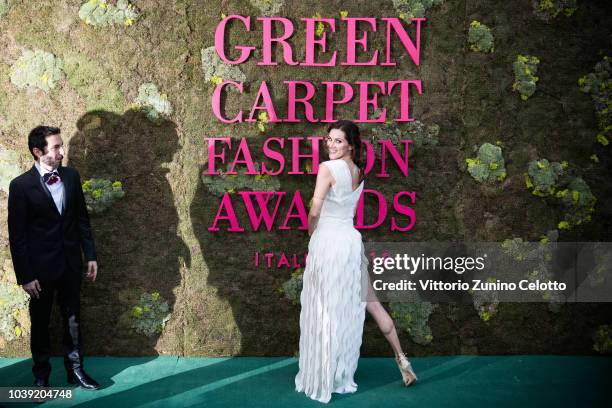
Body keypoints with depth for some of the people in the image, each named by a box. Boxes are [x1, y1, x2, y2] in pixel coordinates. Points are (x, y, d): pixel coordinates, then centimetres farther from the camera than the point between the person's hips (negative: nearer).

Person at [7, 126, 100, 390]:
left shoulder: (71, 176, -1)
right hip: (41, 266, -3)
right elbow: (17, 235, -11)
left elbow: (82, 219, 7)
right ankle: (41, 374, 28)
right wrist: (25, 276, -12)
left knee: (73, 318, 13)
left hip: (71, 263, 4)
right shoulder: (21, 185, -14)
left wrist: (90, 255, 5)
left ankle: (75, 368, 28)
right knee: (40, 322, 12)